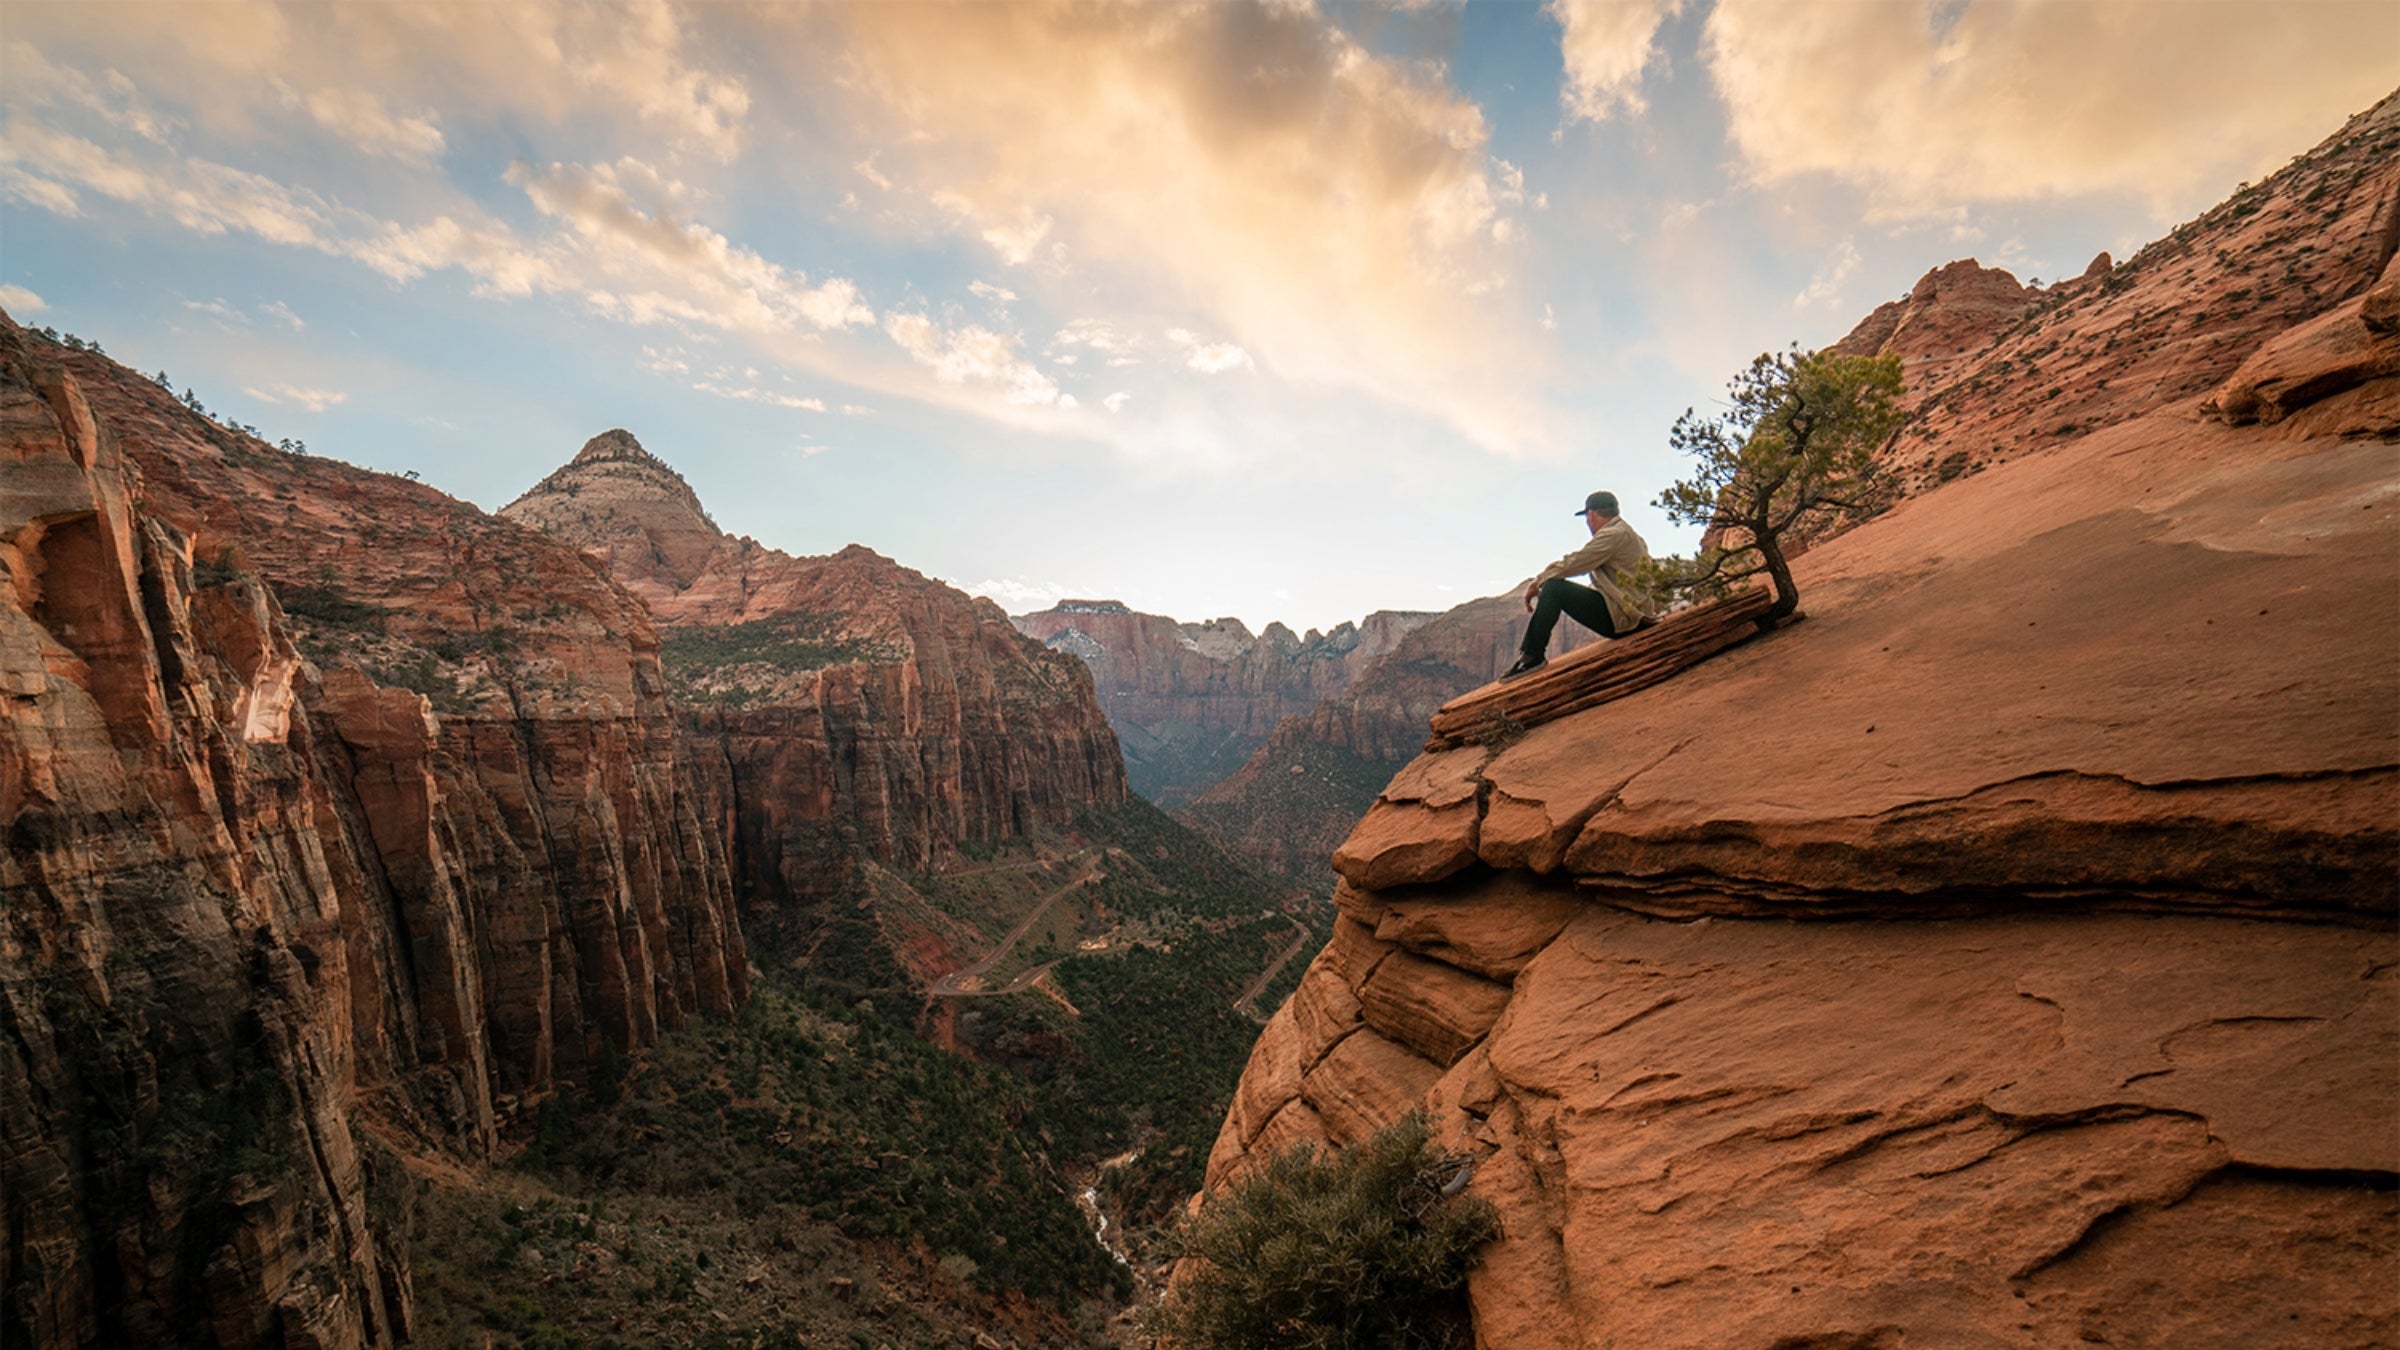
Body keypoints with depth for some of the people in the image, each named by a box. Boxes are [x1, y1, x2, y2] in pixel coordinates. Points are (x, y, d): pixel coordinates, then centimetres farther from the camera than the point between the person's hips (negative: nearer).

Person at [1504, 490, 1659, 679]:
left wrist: (1538, 581, -4)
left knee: (1554, 588, -16)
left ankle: (1532, 655, -17)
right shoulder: (1626, 533, 20)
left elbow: (1573, 563, -16)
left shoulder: (1612, 535, -12)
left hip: (1618, 616, -10)